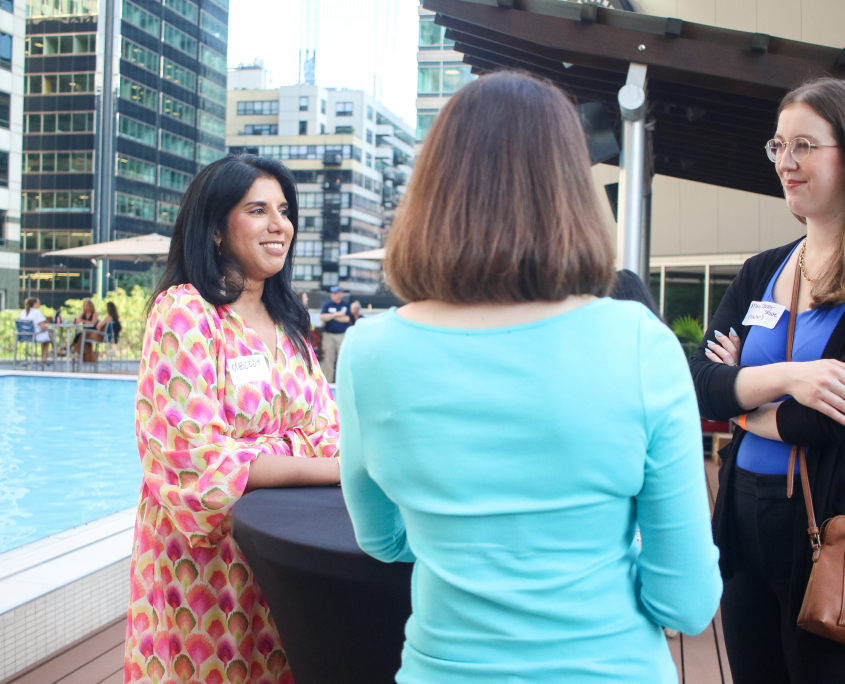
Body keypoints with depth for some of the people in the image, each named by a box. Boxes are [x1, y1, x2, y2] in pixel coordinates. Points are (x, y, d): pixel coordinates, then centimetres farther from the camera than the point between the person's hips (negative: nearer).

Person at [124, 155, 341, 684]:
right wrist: (336, 467, -23)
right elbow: (198, 461, -20)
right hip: (207, 560, -6)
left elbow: (329, 429, 5)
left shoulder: (288, 321, 11)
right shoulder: (184, 312, -12)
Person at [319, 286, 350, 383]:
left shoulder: (346, 305, 8)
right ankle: (328, 381, 7)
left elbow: (347, 319, -5)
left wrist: (332, 316, -3)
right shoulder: (327, 305, 9)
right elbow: (322, 317, -7)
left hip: (343, 335, -1)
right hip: (329, 335, 1)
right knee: (328, 358, 1)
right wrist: (337, 314, -11)